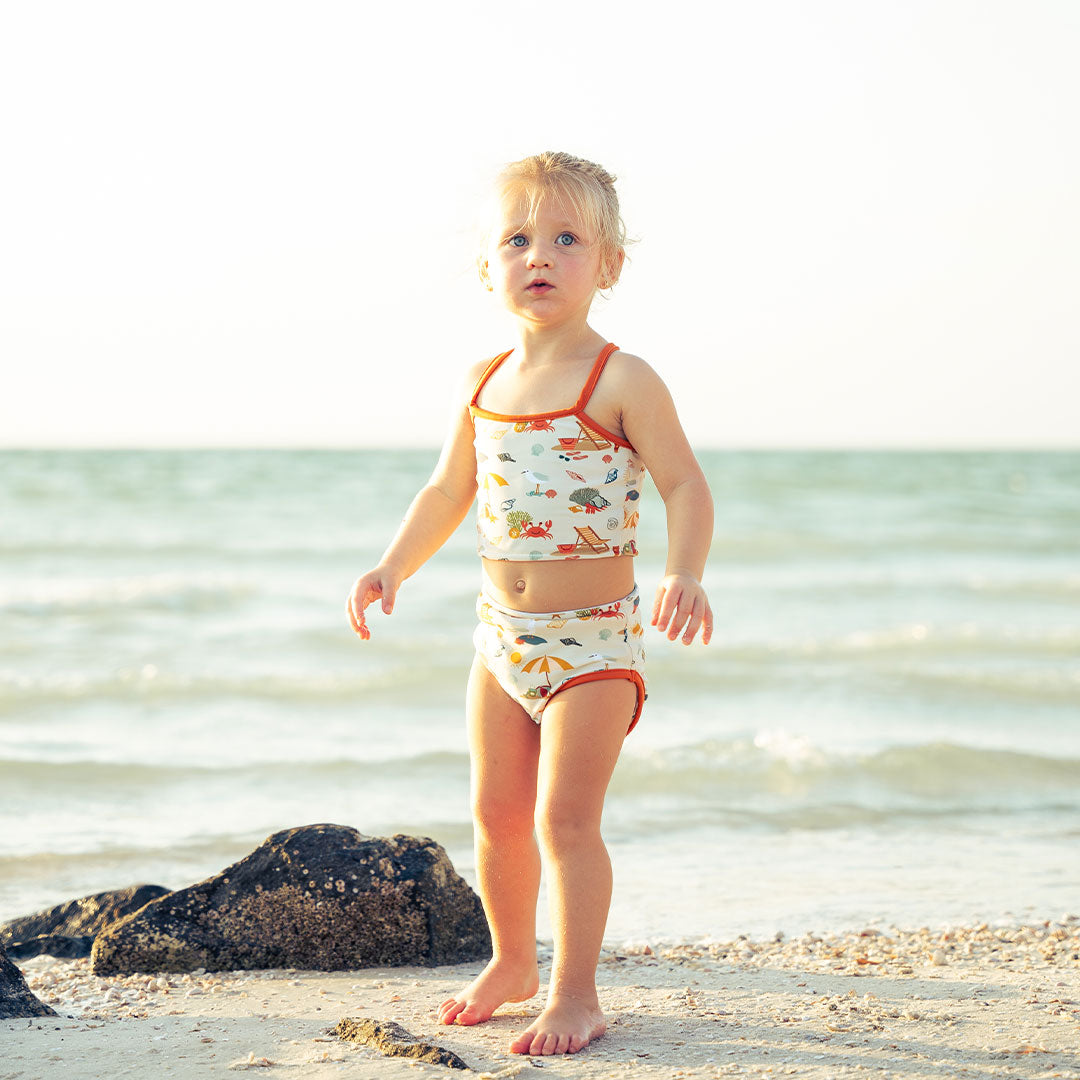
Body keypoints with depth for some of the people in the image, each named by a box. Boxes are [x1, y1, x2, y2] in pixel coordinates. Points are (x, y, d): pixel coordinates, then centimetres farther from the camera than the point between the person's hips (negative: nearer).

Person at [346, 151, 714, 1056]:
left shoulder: (620, 382, -12)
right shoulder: (484, 386, 6)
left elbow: (685, 484, -15)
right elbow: (450, 490, 19)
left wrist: (686, 575, -30)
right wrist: (394, 567, 9)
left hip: (594, 638, -6)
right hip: (503, 633, 6)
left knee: (564, 816, -9)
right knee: (497, 813, 13)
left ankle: (575, 993, 4)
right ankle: (511, 962, 33)